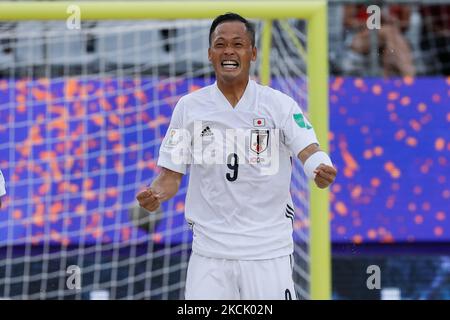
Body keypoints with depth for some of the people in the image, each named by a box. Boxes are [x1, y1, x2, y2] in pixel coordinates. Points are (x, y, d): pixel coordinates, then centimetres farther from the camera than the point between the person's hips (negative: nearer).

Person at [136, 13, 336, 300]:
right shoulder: (189, 107, 4)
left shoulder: (280, 104, -1)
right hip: (209, 251, 1)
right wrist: (155, 195, -15)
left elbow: (309, 151, -14)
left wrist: (322, 172, -37)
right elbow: (171, 175, 7)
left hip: (269, 251, -1)